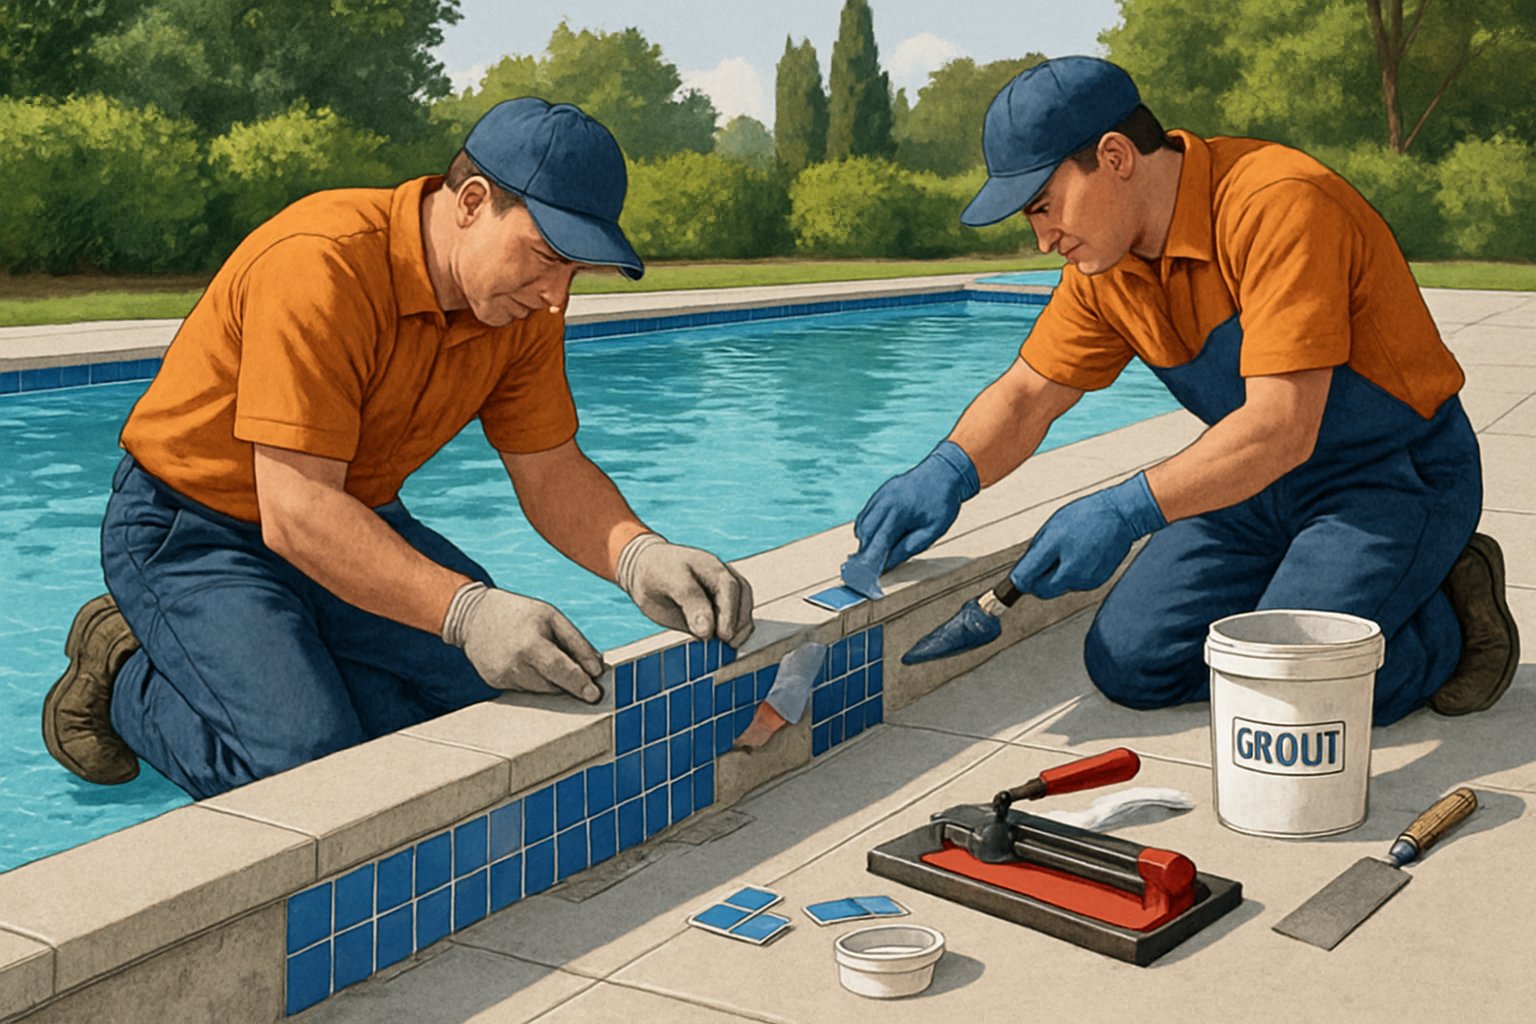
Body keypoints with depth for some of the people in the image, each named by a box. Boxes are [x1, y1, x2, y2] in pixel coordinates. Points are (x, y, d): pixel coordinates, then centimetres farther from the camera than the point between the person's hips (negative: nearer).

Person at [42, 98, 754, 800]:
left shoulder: (525, 302, -9)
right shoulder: (318, 266, -31)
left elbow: (551, 473, -5)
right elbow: (296, 513, -35)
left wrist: (639, 558, -27)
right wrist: (466, 612, -45)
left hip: (355, 524, 7)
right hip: (192, 532, -7)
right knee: (307, 764, -24)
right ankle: (129, 678, 4)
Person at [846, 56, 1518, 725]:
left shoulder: (1279, 206, -28)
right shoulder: (1104, 262, -3)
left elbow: (1283, 427, -33)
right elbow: (1027, 395, 4)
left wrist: (1127, 510, -37)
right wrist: (948, 473, -17)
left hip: (1397, 474, -7)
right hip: (1259, 480, 7)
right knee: (1129, 663, -3)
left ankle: (1447, 621, 5)